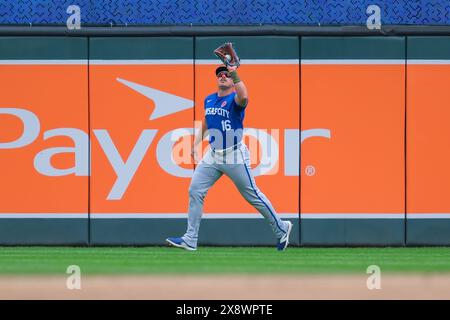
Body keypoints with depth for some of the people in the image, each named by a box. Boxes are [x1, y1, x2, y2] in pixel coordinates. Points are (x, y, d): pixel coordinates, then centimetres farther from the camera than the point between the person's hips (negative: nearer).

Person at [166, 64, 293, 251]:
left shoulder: (234, 100, -11)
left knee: (252, 195, 0)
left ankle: (281, 229, 18)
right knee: (195, 190, -3)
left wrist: (235, 74, -38)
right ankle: (190, 240, -1)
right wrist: (196, 144, 18)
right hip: (213, 156, 6)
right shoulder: (209, 100, 10)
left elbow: (243, 97, -37)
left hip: (235, 156, -6)